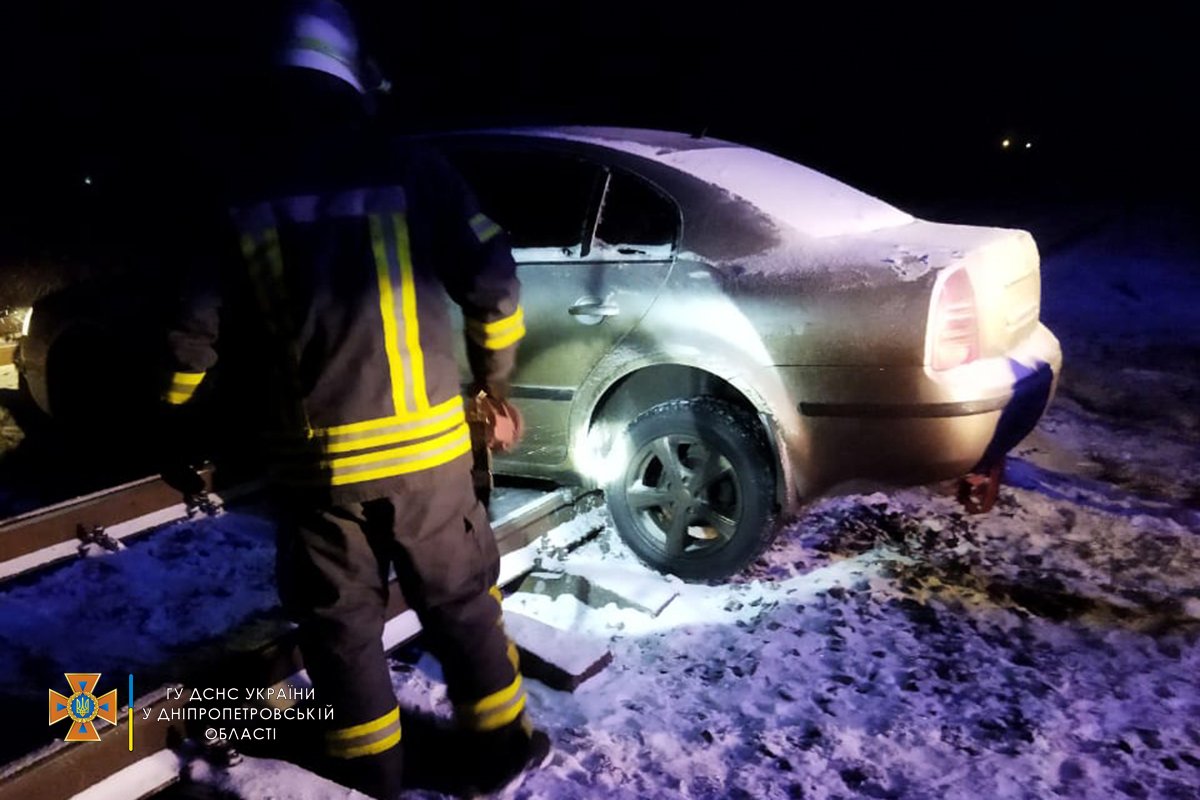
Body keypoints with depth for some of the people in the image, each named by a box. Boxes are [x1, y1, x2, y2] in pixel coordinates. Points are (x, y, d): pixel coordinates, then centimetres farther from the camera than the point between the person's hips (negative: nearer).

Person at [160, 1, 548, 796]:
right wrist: (494, 379, 11)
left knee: (339, 615, 17)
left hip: (312, 455, 1)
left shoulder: (243, 193, 2)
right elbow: (492, 282, -4)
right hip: (422, 440, -1)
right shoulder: (412, 169, -3)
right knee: (460, 598, 15)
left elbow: (200, 327, 3)